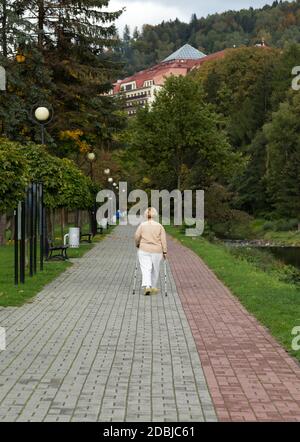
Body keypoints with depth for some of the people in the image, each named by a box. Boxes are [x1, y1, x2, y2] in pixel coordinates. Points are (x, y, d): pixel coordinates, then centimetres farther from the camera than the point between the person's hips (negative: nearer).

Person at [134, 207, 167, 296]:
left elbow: (137, 236, -7)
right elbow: (163, 240, -3)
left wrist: (137, 244, 12)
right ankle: (153, 287, 24)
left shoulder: (142, 225, -2)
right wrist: (164, 252, 2)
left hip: (144, 250, -1)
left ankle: (147, 286, -21)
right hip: (156, 251, 1)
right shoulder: (159, 226, 0)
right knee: (155, 269, 14)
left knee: (146, 269, -3)